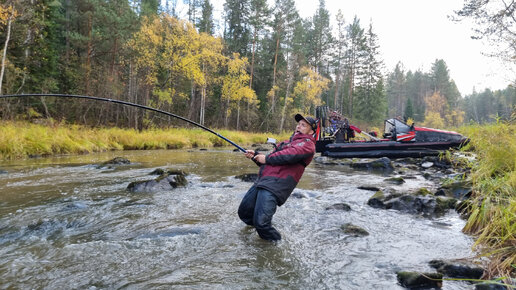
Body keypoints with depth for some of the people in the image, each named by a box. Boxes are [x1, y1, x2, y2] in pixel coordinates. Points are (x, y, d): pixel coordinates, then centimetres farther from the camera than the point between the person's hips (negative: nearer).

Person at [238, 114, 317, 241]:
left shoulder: (308, 143, 2)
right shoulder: (287, 142, 31)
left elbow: (291, 155, -17)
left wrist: (267, 158, -7)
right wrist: (255, 155, 12)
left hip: (277, 183, -9)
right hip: (262, 180, 9)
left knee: (261, 222, -19)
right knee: (244, 212, 14)